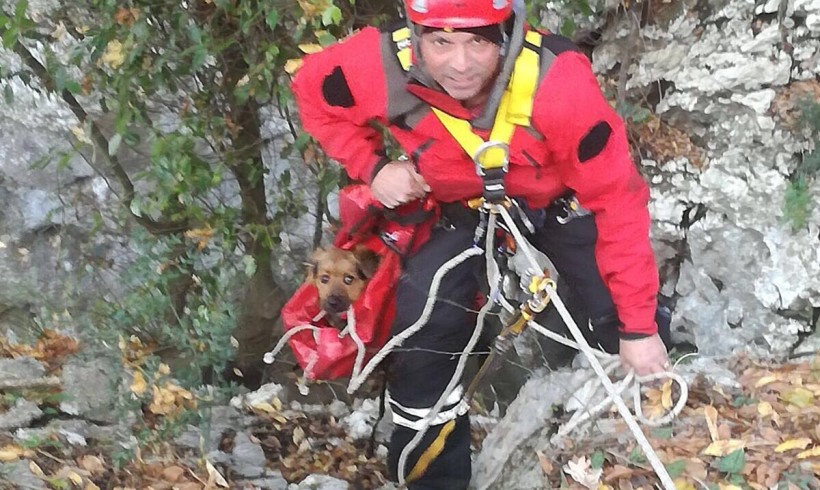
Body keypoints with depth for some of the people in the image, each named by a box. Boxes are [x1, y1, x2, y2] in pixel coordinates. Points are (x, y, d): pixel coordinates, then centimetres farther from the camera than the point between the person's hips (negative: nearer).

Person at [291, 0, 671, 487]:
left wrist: (638, 328, -27)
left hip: (563, 199, -2)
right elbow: (313, 88, -7)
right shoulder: (383, 67, -31)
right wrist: (371, 166, -18)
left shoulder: (559, 82, -39)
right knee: (423, 317, -14)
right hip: (468, 208, 2)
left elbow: (619, 201, -31)